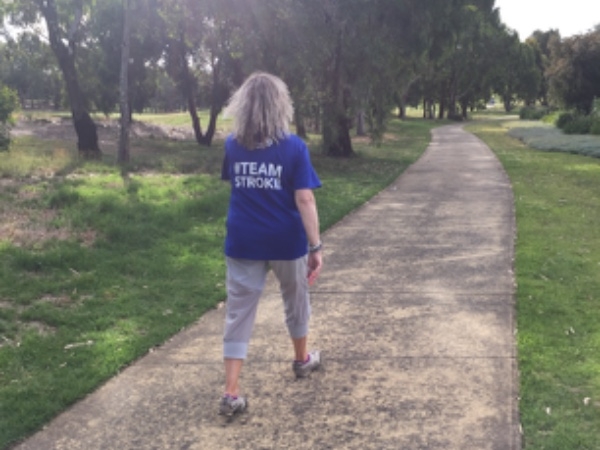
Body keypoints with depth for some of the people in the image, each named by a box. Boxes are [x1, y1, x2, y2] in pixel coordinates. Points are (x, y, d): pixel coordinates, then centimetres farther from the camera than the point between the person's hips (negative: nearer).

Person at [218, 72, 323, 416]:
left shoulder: (233, 145, 0)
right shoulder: (294, 147, -11)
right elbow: (304, 199, -15)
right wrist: (316, 247, -13)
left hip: (243, 242, 2)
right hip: (286, 241, -2)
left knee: (239, 312, 4)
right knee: (296, 299, 22)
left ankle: (231, 394, 0)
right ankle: (302, 359, 43)